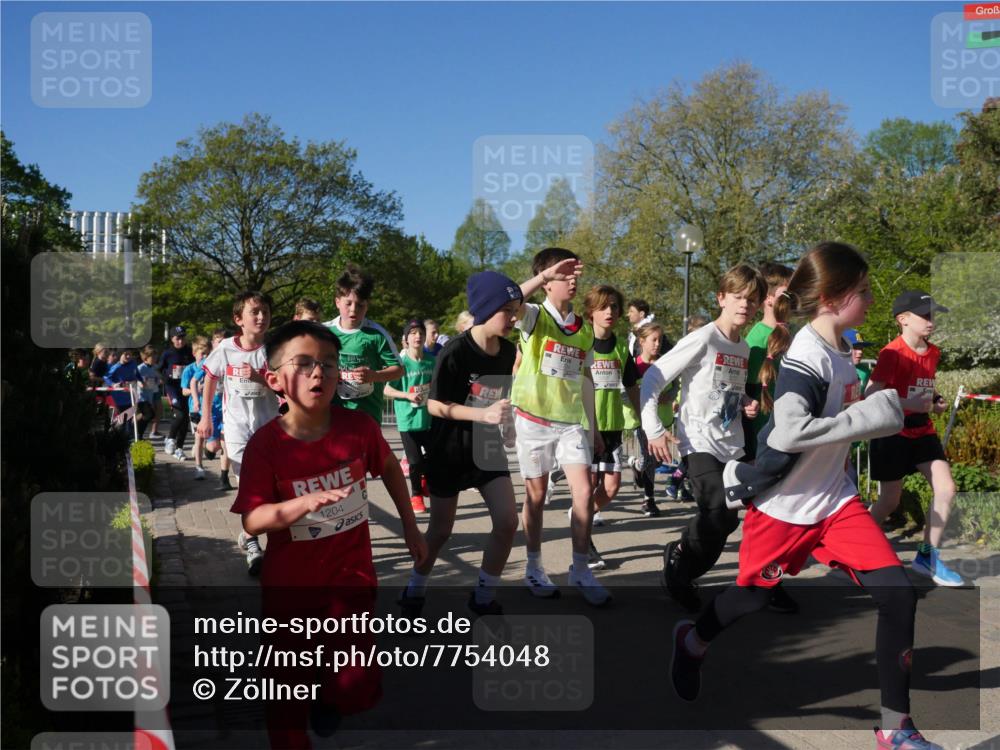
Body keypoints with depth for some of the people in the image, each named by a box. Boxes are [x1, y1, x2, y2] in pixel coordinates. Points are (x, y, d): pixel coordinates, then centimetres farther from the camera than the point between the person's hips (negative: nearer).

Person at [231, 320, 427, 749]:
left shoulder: (358, 426, -10)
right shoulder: (265, 444, -17)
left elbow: (389, 468, 9)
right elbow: (252, 521, -19)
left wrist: (410, 527, 13)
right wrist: (305, 503, -36)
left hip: (351, 576, 2)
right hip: (290, 585, -2)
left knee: (357, 691, 6)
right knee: (289, 686, 9)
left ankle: (329, 692, 41)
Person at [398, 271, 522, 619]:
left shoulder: (507, 350, -2)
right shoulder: (455, 352, -21)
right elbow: (435, 406, -19)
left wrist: (505, 424, 2)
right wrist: (484, 414, -29)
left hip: (488, 447, 5)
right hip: (450, 450, -5)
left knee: (507, 521, -6)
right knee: (441, 529, 7)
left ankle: (484, 596, 12)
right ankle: (415, 589, 32)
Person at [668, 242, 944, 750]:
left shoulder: (838, 351, 2)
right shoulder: (807, 356, -24)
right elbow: (790, 433, -36)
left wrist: (898, 405, 7)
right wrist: (883, 407, -32)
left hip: (835, 499, 7)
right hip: (782, 505, -7)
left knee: (897, 593, -5)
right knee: (752, 594, 14)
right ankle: (693, 642, 47)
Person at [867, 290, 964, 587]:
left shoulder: (933, 353, 6)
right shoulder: (892, 352, -17)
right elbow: (871, 394, -23)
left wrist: (935, 401, 2)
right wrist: (913, 405, -27)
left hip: (923, 431, 6)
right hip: (893, 433, -6)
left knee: (946, 489, -6)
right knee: (890, 501, 2)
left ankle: (927, 556, 7)